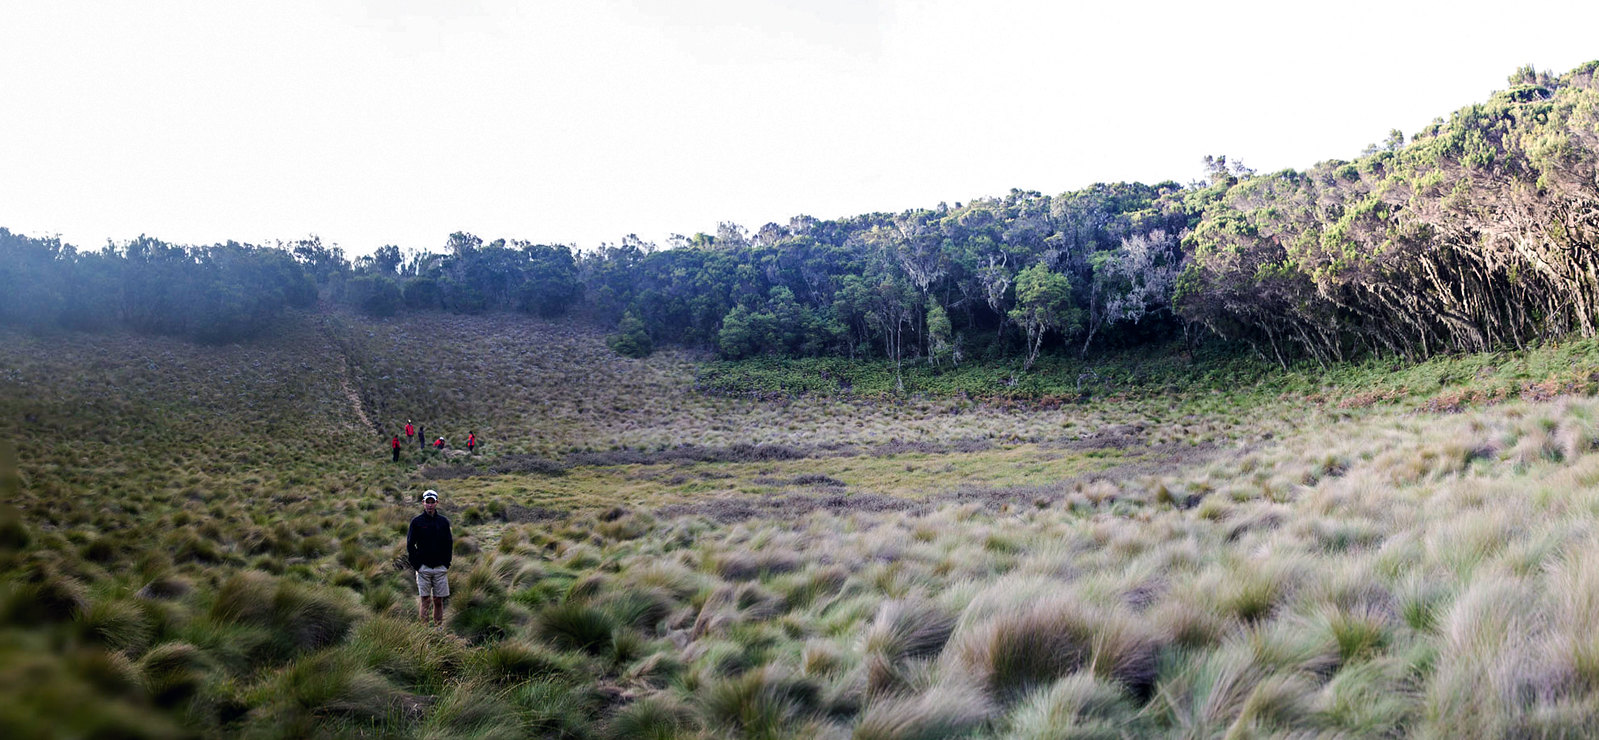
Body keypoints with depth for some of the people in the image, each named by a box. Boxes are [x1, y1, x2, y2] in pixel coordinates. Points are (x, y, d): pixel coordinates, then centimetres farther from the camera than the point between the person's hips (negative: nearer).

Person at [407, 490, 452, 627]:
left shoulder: (443, 521, 7)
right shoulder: (416, 521, 1)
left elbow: (449, 544, 12)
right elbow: (410, 545, 2)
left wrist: (446, 564, 3)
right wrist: (416, 565, -5)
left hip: (440, 568, 2)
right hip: (423, 568, -2)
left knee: (438, 601, 4)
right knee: (424, 601, -3)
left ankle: (439, 629, 10)